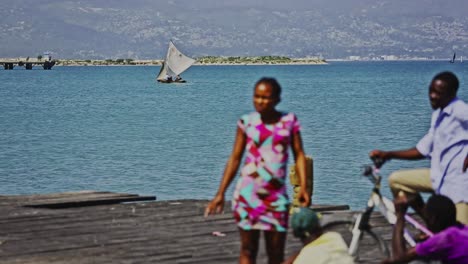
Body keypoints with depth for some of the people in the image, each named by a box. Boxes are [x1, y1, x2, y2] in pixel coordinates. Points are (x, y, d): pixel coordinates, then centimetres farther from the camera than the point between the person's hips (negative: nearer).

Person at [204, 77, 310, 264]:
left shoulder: (289, 121, 3)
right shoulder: (247, 122, 2)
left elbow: (299, 154, 1)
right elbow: (235, 158, 5)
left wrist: (303, 187, -13)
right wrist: (220, 193, 3)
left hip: (276, 195, 1)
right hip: (248, 193, 0)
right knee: (248, 248, 0)